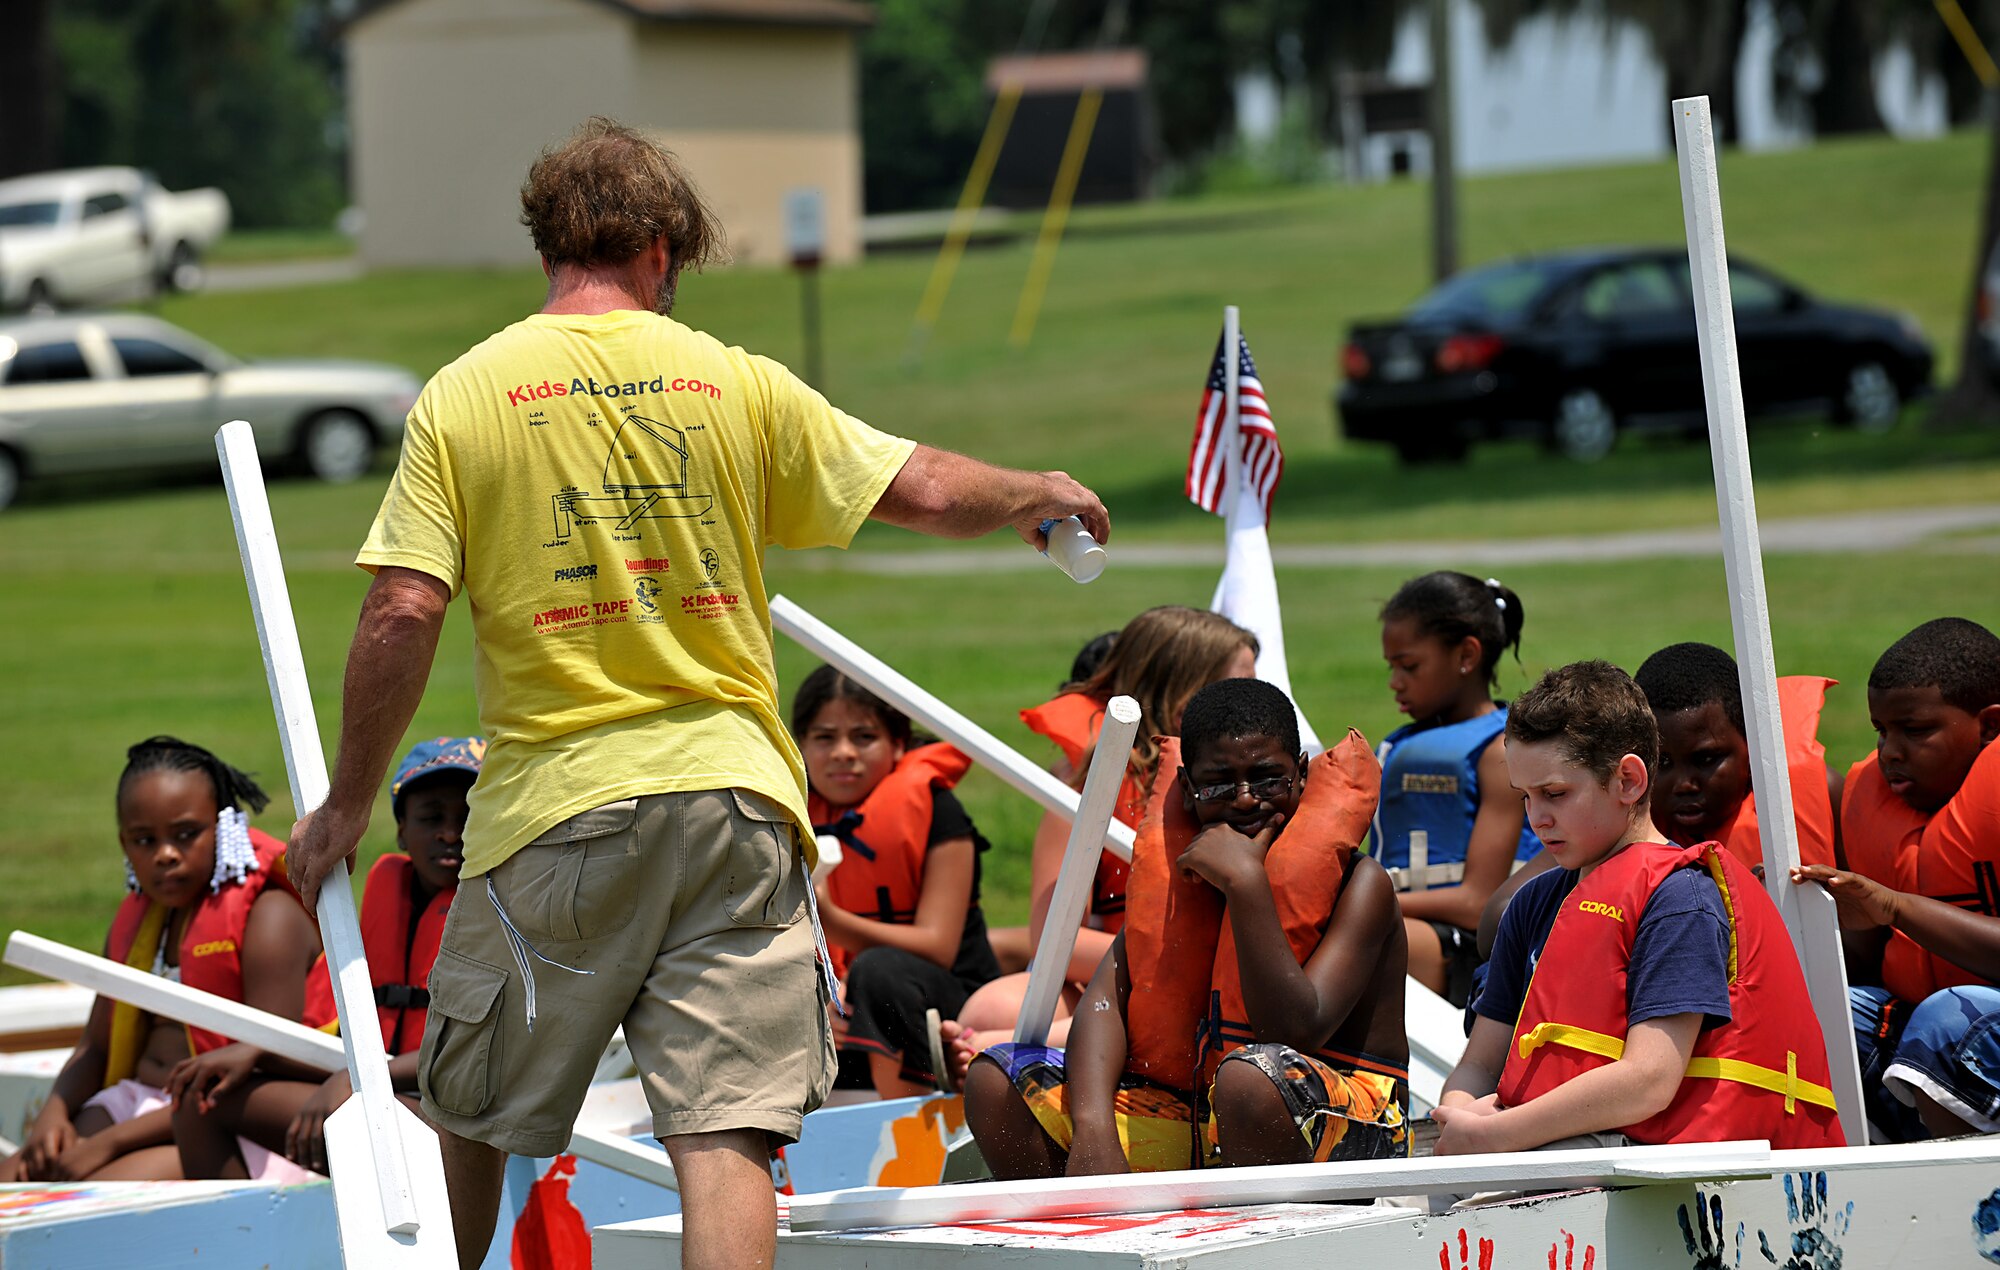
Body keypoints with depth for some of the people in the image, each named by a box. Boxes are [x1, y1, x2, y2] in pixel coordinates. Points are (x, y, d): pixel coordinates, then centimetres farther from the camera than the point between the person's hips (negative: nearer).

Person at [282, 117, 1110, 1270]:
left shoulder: (462, 398, 0)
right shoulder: (735, 383, 3)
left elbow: (402, 616, -7)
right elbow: (923, 492, 8)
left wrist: (349, 802, 3)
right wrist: (1038, 496, 29)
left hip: (552, 808, -1)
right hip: (731, 796, 1)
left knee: (472, 1117, 18)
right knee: (726, 1130, -5)